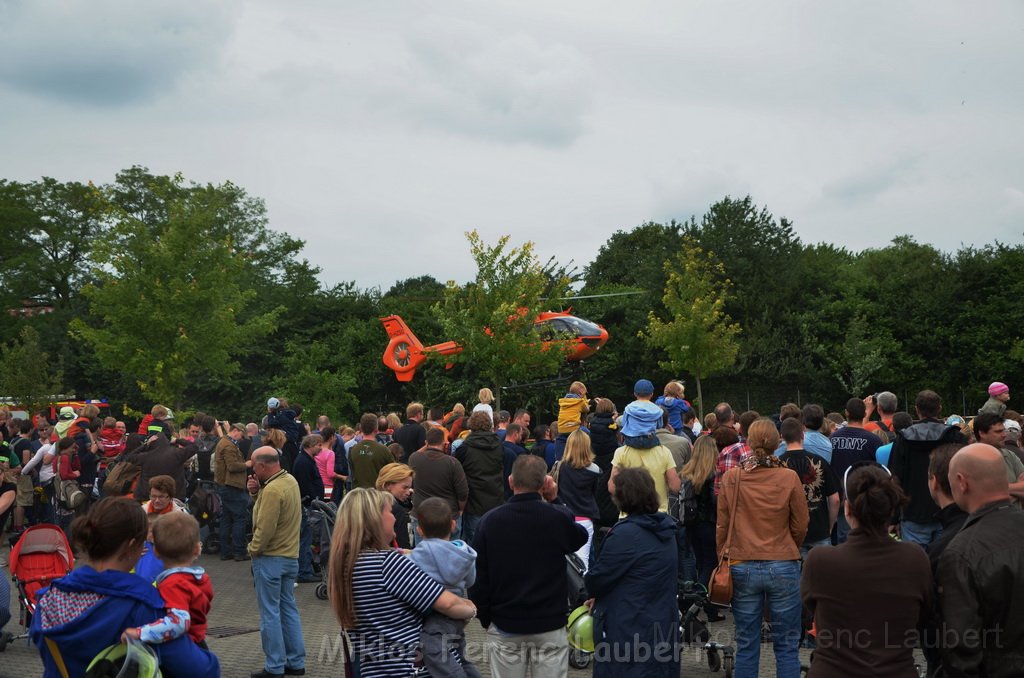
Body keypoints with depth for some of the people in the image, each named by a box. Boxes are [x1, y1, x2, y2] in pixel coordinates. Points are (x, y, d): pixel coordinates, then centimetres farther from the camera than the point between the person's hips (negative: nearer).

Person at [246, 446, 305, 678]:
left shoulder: (272, 490, -22)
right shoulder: (290, 480, 7)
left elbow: (265, 529, -22)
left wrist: (253, 549, -7)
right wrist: (256, 491, -2)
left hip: (270, 558, -9)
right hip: (290, 556, 9)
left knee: (270, 613, 0)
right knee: (288, 608, 14)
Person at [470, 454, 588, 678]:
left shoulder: (490, 520, -8)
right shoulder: (559, 517, -13)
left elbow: (478, 576, -2)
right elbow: (580, 537, 11)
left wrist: (485, 618, 10)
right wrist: (555, 500, 7)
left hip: (504, 626, 1)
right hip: (550, 625, -1)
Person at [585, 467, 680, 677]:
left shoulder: (626, 534, -21)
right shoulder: (665, 531, 7)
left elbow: (596, 580, -16)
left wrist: (595, 595, 7)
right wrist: (599, 598, 10)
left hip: (627, 631, -8)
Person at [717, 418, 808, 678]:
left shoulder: (731, 477, -5)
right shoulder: (789, 478, -8)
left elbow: (722, 526, 2)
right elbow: (800, 527, 1)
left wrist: (723, 558, 17)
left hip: (742, 567, 1)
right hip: (783, 567, -1)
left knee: (746, 645, 11)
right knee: (787, 646, 9)